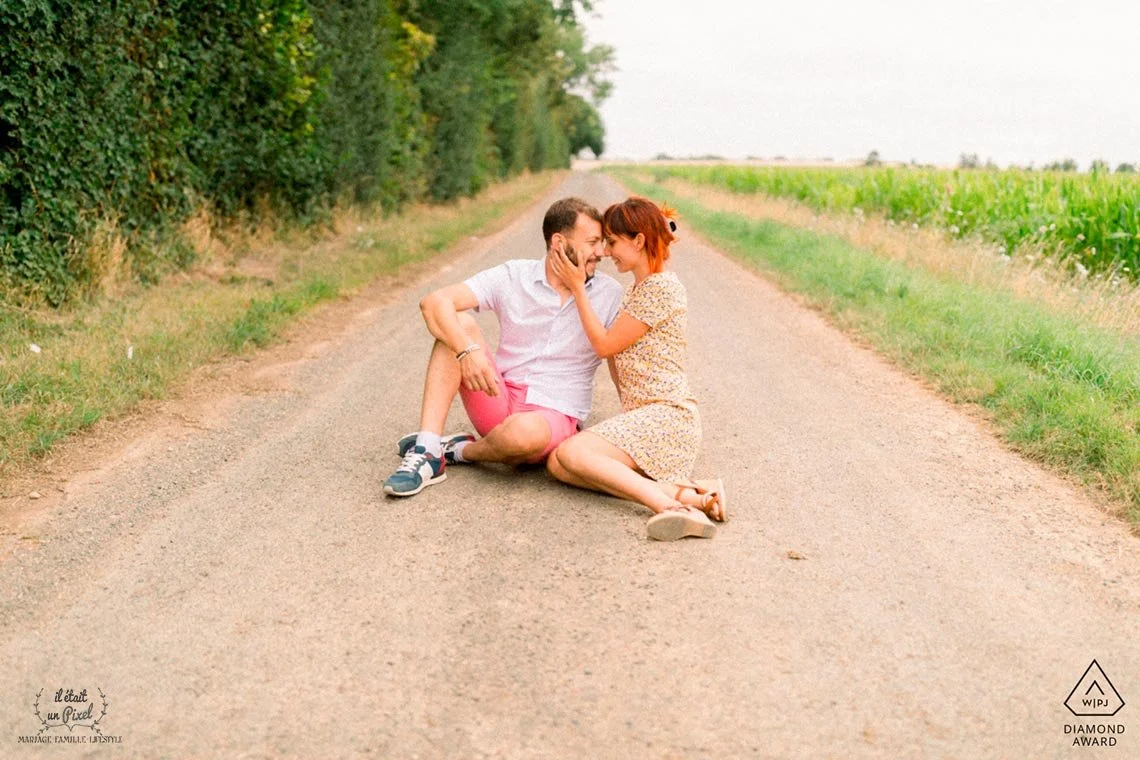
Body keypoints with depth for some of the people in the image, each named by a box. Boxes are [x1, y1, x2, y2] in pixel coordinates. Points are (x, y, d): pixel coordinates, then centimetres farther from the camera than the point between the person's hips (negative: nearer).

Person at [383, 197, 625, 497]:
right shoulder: (514, 276, -1)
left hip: (555, 416, -2)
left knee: (524, 432, -39)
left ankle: (459, 450, -4)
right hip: (500, 401, 2)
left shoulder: (609, 294, 1)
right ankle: (427, 452, -25)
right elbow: (435, 302, -12)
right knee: (459, 323, -20)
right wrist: (467, 350, -29)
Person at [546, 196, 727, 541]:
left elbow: (605, 345, -7)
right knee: (557, 464, -11)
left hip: (666, 415, -10)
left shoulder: (661, 287, -10)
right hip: (641, 414, 10)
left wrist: (578, 288, -1)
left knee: (571, 453, -26)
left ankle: (670, 502, -34)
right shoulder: (637, 289, 21)